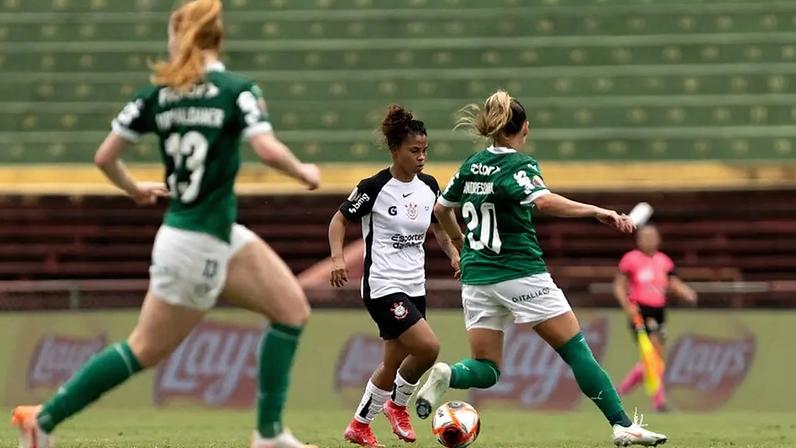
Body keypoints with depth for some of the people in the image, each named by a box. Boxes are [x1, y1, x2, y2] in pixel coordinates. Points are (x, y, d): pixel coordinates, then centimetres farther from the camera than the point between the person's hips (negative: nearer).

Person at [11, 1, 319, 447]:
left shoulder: (158, 94, 3)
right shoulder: (238, 90, -14)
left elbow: (105, 157, 4)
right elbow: (268, 150, -26)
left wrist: (134, 188, 23)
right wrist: (303, 172, -6)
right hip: (197, 245, -7)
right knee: (147, 349, 2)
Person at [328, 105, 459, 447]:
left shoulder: (428, 187, 5)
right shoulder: (374, 188, -12)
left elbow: (438, 227, 19)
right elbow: (340, 220, -3)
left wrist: (453, 253, 0)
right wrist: (337, 258, -18)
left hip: (415, 287, 7)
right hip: (383, 287, -7)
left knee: (394, 363, 11)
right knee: (428, 348, -20)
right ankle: (398, 404, 4)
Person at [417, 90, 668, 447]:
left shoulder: (472, 165, 11)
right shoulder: (519, 165, -8)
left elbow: (441, 209, 22)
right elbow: (544, 201, -28)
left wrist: (461, 241, 39)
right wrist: (598, 212, -30)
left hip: (476, 279, 6)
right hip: (521, 274, -6)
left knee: (485, 370, 10)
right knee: (576, 350, 1)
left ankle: (446, 376, -22)